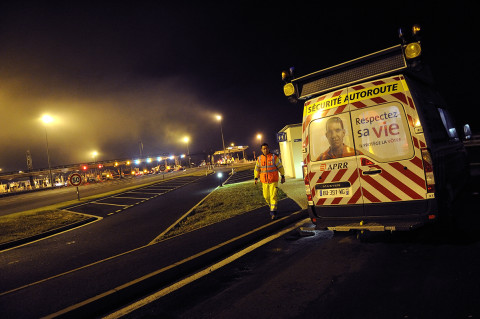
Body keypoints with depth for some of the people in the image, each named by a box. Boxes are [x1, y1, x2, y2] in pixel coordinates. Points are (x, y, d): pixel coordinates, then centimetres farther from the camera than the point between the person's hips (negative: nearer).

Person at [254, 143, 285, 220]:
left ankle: (273, 212, -7)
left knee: (273, 196, -10)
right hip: (264, 181, 3)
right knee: (266, 196, 8)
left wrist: (283, 177, 1)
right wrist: (256, 178, 11)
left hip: (273, 181, -3)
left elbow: (280, 167, 0)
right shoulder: (259, 159, 2)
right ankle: (271, 206, 34)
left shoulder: (274, 157, -6)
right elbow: (257, 169, 13)